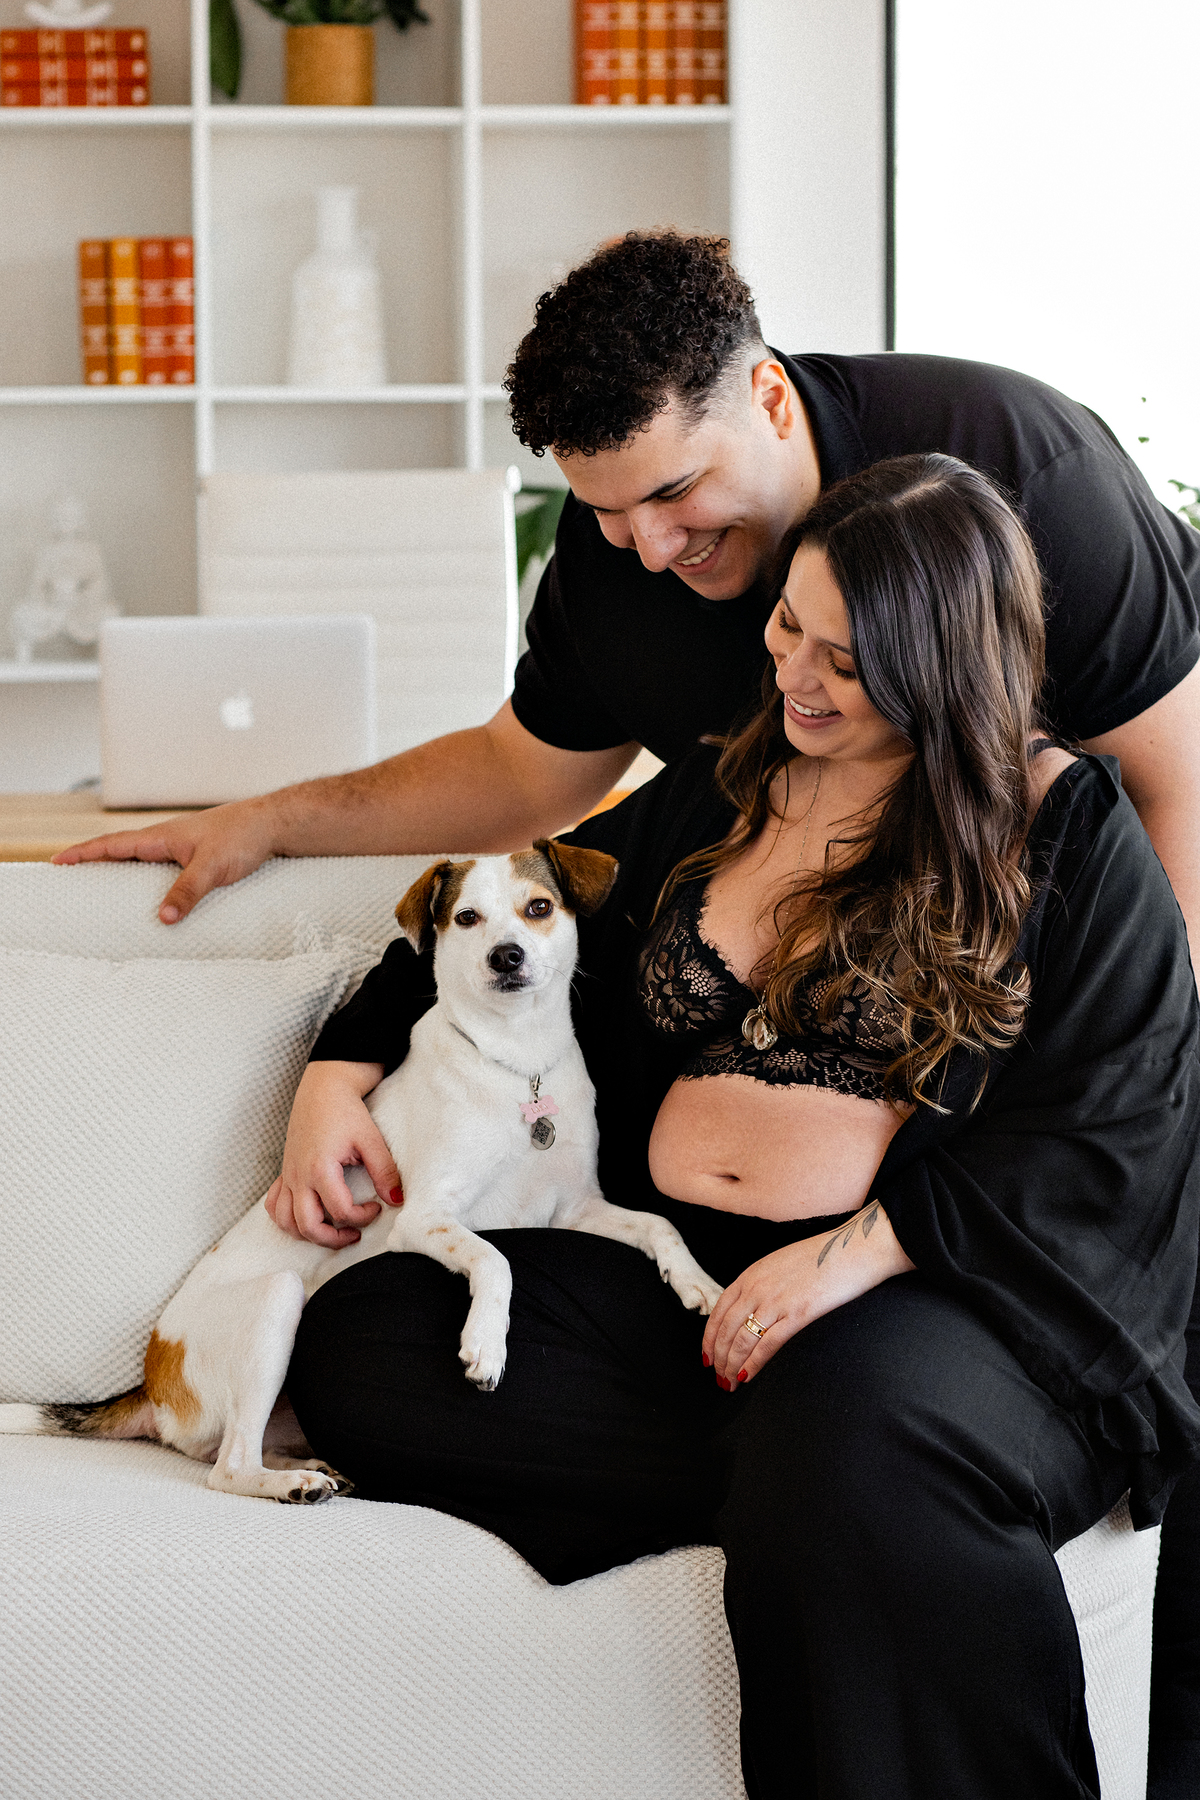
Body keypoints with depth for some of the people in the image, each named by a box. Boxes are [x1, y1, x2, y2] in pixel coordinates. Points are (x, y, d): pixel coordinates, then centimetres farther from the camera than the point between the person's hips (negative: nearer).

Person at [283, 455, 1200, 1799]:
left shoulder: (1066, 831, 2)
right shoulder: (711, 802, 18)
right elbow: (478, 932, 28)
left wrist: (857, 1255, -18)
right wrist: (345, 1068, 11)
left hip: (937, 1283, -6)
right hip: (664, 1265, 6)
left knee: (855, 1447, -42)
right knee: (354, 1340, -19)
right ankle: (795, 1477, -24)